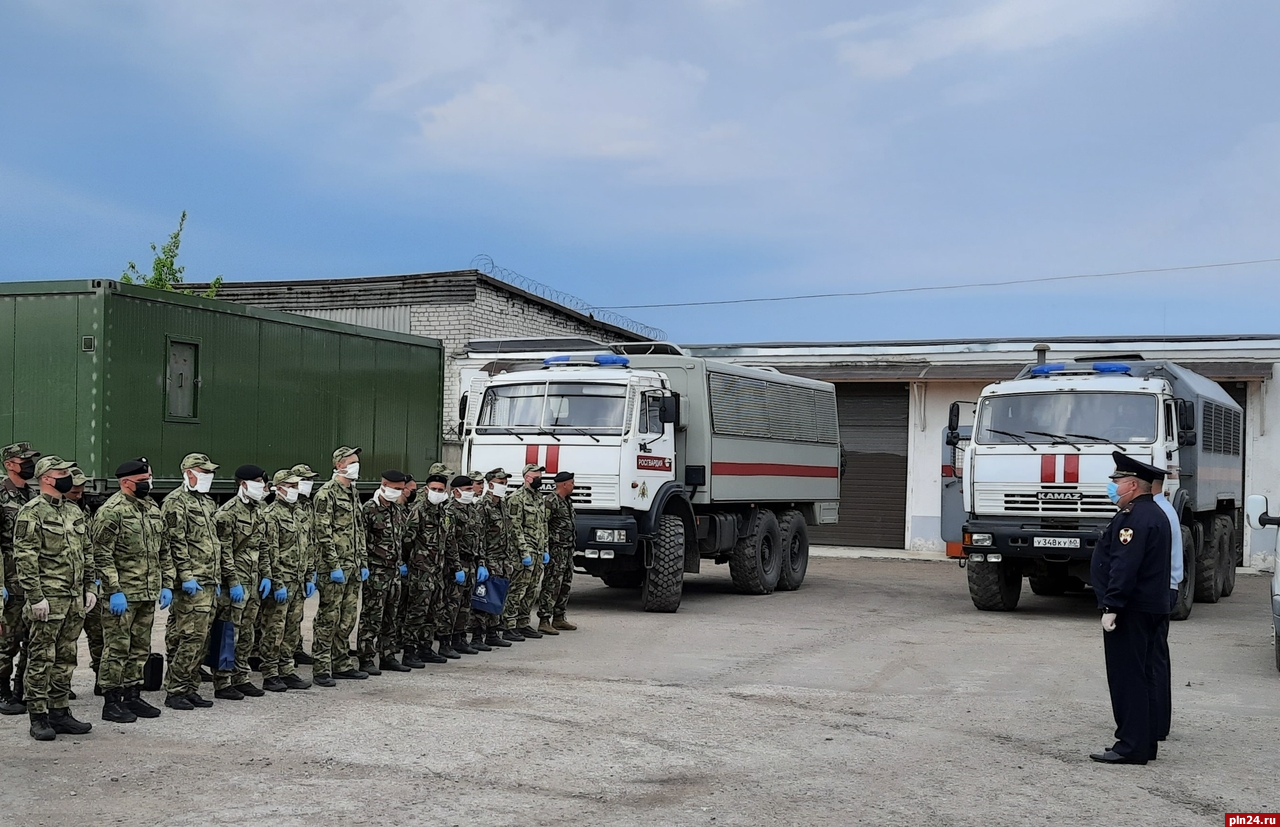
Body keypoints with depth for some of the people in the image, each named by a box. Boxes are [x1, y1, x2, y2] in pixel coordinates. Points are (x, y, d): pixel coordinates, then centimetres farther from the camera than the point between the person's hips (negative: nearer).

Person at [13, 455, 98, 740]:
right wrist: (36, 597, -18)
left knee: (66, 659, 12)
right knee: (41, 659, -2)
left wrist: (89, 588, 13)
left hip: (75, 599, 7)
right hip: (48, 600, -7)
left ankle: (60, 713, 19)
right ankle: (39, 718, 3)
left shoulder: (74, 513, 16)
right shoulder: (31, 513, -8)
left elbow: (87, 553, 20)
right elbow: (25, 559, -14)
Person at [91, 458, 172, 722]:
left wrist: (166, 585, 13)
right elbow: (101, 555, -15)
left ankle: (132, 696, 23)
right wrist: (115, 591, -19)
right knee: (116, 649, -2)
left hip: (149, 594, 8)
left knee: (140, 649, 13)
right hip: (122, 595, -8)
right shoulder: (111, 511, -11)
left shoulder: (153, 509, 14)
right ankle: (111, 703, 4)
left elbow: (163, 552, 20)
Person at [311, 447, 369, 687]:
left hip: (353, 568, 8)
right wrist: (334, 566, -18)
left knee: (347, 619, 13)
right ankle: (321, 669, 0)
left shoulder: (354, 493, 17)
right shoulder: (327, 493, -10)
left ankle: (341, 664, 21)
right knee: (328, 618, -5)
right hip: (335, 568, -8)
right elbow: (323, 532, -16)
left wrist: (363, 563, 16)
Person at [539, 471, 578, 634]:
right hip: (556, 549, -10)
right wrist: (545, 548, -23)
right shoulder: (551, 501, -13)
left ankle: (558, 619, 22)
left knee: (565, 584, 14)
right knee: (551, 585, -11)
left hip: (568, 549, 10)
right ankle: (544, 621, -11)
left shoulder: (567, 501, 18)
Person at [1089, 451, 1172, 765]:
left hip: (1131, 610, -11)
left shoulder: (1137, 518, -18)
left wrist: (1111, 607, -25)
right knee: (1143, 676, 14)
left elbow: (1125, 566, -25)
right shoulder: (1154, 514, 16)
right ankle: (1145, 742, 20)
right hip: (1150, 608, 11)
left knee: (1127, 677, -7)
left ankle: (1131, 746, -4)